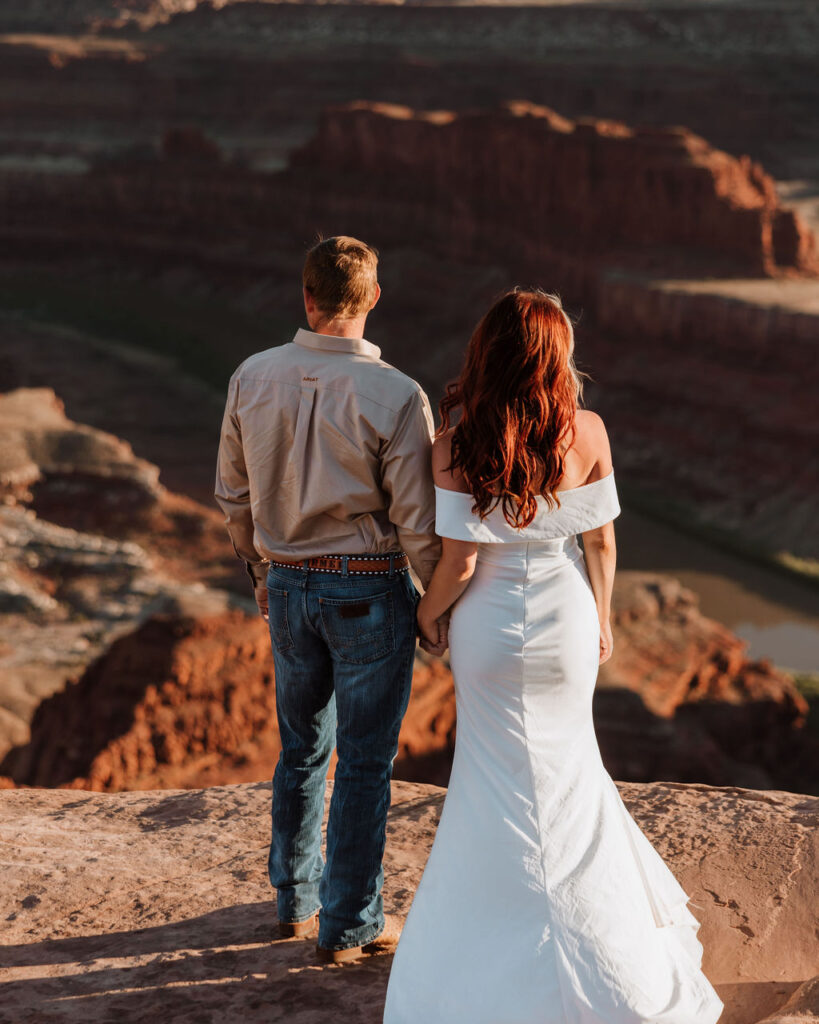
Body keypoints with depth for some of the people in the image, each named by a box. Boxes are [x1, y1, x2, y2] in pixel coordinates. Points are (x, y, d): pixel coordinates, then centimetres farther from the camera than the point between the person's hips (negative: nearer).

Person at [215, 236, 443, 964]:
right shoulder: (396, 397, -20)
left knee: (302, 747, 22)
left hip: (289, 583, 5)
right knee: (365, 763, 7)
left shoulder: (252, 379, -6)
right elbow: (418, 524, -15)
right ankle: (349, 926, 17)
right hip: (370, 590, -5)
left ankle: (297, 900, 35)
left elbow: (235, 495, 6)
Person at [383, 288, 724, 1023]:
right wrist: (602, 619, 11)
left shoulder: (456, 444, -21)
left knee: (501, 771, 15)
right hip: (565, 617, 2)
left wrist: (428, 612, 2)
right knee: (562, 758, 22)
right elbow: (601, 540, -5)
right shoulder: (587, 432, -15)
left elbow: (459, 561, -18)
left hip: (491, 624, -2)